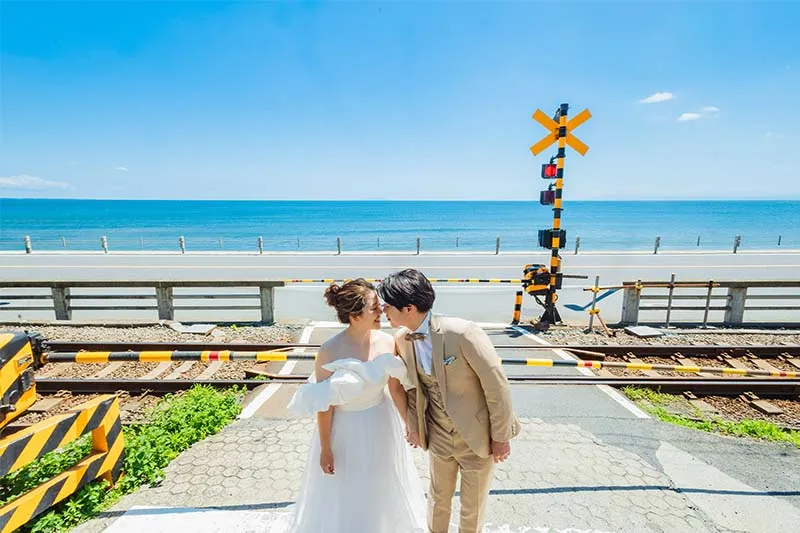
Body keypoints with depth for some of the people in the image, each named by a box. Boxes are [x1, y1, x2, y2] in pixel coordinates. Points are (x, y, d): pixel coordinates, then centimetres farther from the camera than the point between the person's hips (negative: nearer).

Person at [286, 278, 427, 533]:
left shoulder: (387, 341, -16)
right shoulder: (330, 352, -27)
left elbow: (396, 388, -4)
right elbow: (324, 406, -16)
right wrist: (326, 449, -8)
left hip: (382, 425, 4)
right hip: (346, 430, -4)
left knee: (384, 488, 28)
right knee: (345, 495, 21)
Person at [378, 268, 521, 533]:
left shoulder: (463, 332, -30)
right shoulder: (401, 339, -10)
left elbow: (497, 386, -20)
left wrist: (501, 437, -12)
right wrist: (414, 425, 10)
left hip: (478, 437, -4)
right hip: (438, 436, 4)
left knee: (473, 505, 20)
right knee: (438, 498, 26)